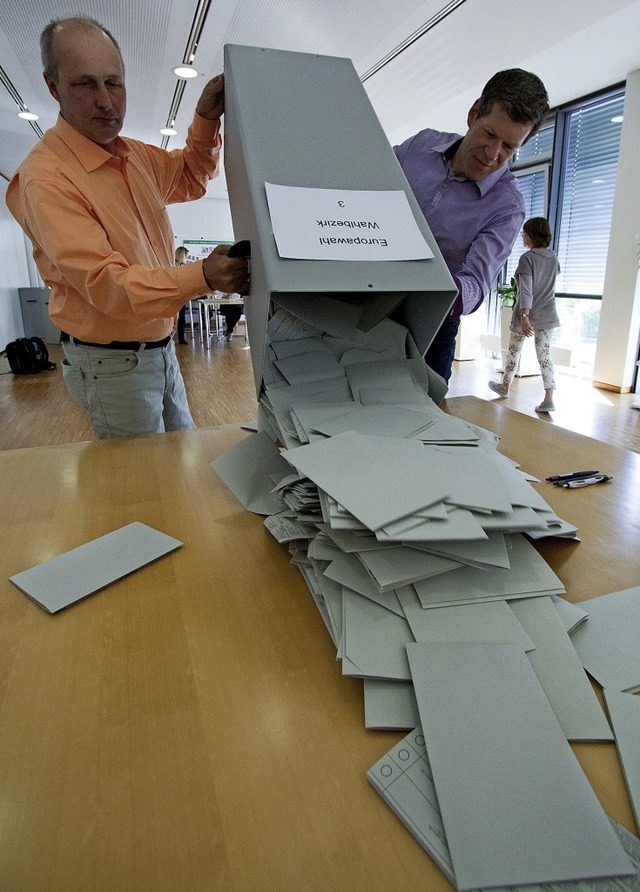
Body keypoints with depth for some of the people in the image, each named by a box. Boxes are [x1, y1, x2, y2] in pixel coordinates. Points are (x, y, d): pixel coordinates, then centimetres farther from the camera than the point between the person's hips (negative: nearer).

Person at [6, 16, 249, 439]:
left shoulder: (137, 155, 6)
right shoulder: (45, 178, -19)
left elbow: (190, 179, 24)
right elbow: (104, 284, -29)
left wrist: (206, 119, 5)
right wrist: (203, 277, -42)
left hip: (160, 348, 8)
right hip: (112, 364, -8)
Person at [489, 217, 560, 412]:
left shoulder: (527, 258, -14)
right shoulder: (553, 256, 7)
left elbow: (526, 290, -23)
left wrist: (524, 317, -28)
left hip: (527, 314, -5)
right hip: (547, 315, 5)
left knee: (514, 352, 14)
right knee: (544, 354, 2)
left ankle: (505, 386, 32)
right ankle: (549, 399, -6)